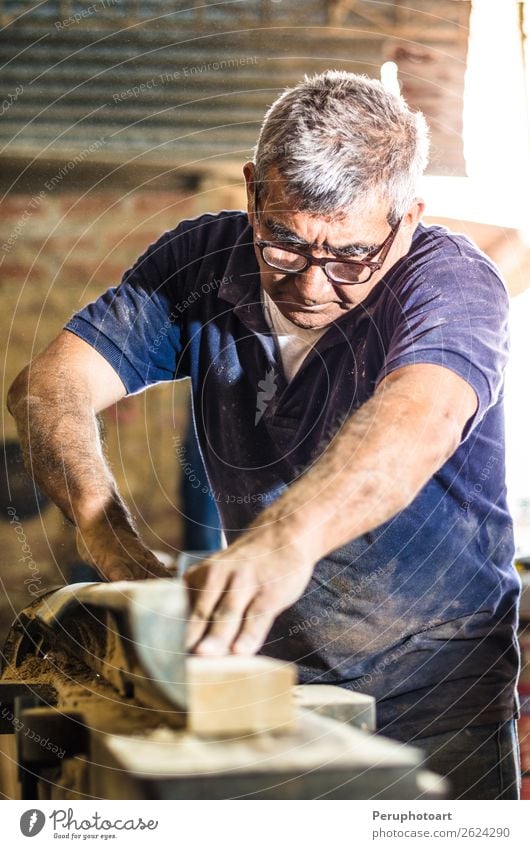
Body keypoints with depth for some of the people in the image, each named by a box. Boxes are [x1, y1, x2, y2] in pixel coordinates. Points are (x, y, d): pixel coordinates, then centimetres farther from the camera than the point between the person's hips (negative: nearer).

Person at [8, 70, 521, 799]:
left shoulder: (452, 280, -17)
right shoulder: (200, 260, -4)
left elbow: (417, 420, -39)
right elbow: (48, 384, -12)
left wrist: (288, 536, -58)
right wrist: (103, 524, -32)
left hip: (432, 683, -3)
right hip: (269, 664, 4)